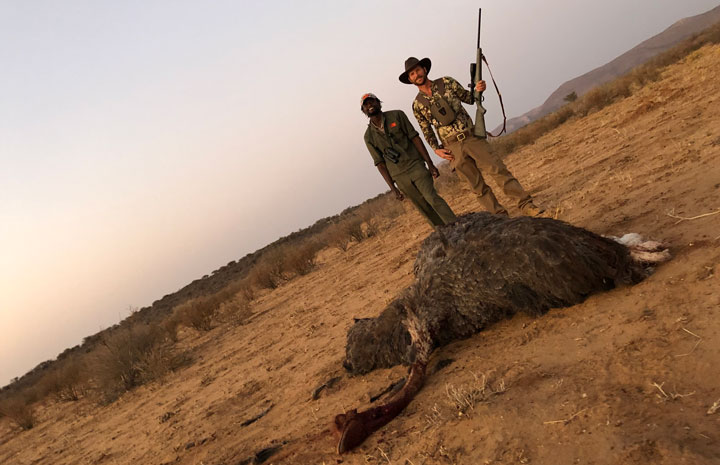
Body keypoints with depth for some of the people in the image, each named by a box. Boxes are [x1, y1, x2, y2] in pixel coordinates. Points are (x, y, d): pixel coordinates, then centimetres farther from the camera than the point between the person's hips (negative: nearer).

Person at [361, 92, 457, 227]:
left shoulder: (396, 115, 3)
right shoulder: (369, 136, 5)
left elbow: (415, 138, 1)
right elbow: (380, 163, 6)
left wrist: (430, 164, -5)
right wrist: (392, 187, -1)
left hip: (415, 166, -1)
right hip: (400, 177, 1)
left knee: (432, 198, -18)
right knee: (426, 210, 2)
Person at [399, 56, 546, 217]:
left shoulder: (446, 82, 5)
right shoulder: (417, 104, 6)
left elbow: (469, 98, 11)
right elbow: (426, 130, 12)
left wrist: (478, 90, -10)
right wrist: (436, 149, 0)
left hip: (471, 137, 0)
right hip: (452, 148, 0)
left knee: (498, 170, -10)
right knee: (477, 186, 2)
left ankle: (527, 206, -5)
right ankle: (501, 217, 10)